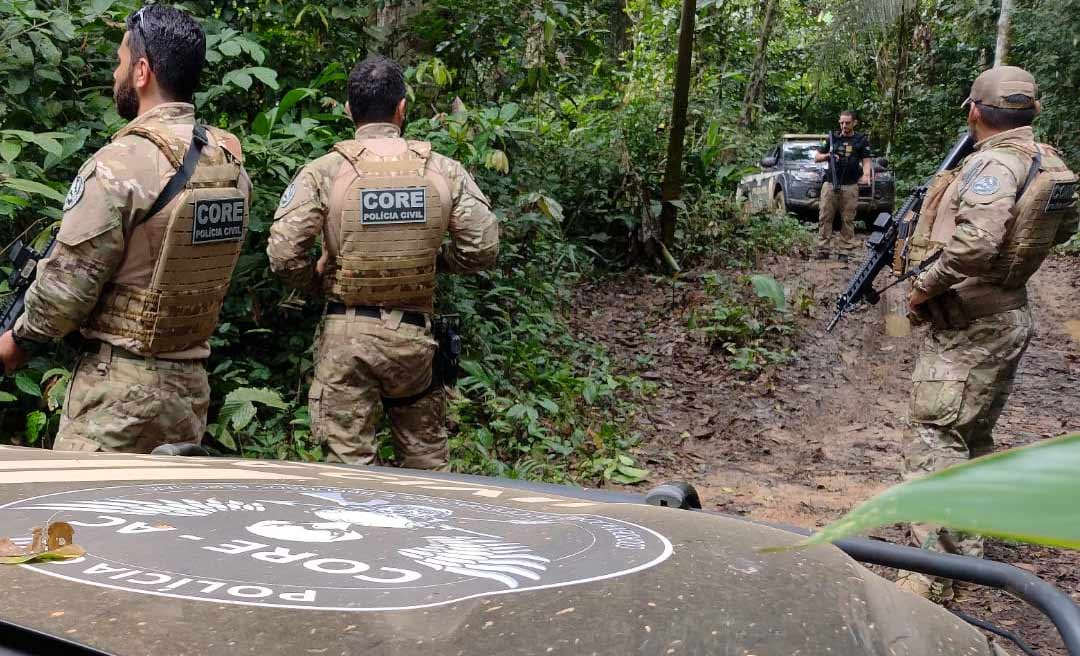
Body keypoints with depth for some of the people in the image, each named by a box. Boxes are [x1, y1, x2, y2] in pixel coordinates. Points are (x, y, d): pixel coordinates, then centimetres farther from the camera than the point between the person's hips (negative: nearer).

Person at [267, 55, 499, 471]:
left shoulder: (323, 172, -8)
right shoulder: (444, 171, -3)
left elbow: (283, 253, -13)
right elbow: (482, 248, -2)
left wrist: (318, 282, 7)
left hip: (347, 333, -2)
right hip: (414, 334, 2)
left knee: (349, 458, 5)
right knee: (424, 451, 19)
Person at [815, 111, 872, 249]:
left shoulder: (862, 140, 8)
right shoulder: (832, 138, 11)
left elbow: (866, 160, 3)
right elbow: (816, 157, 16)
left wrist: (866, 174, -17)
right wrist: (828, 156, -5)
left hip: (850, 186, -1)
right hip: (830, 184, 1)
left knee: (848, 218, -1)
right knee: (825, 216, -3)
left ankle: (847, 246, 3)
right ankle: (822, 246, -1)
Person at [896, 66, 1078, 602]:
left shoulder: (994, 162, -20)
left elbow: (975, 243, -36)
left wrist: (924, 287, -22)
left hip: (966, 323, -9)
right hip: (1006, 318, 10)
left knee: (934, 440, -9)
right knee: (973, 437, 20)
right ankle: (967, 547, 32)